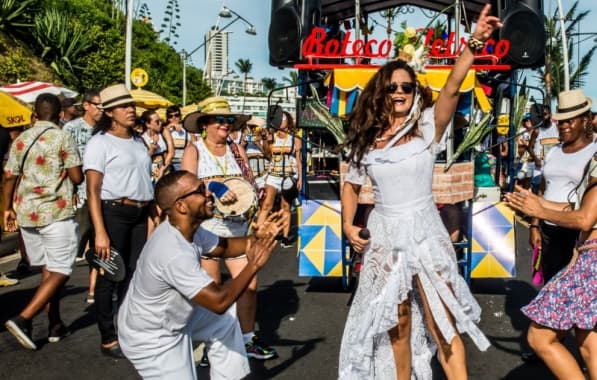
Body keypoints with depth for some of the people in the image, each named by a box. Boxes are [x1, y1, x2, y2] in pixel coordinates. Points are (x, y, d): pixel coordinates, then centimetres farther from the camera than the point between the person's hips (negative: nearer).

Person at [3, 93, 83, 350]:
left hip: (27, 212, 6)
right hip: (57, 212, -6)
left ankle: (55, 325, 19)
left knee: (47, 269, 15)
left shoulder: (20, 140, 9)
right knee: (60, 271, -1)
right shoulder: (62, 138, -7)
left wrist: (8, 208, 21)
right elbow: (77, 177, -9)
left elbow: (9, 178, 10)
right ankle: (23, 319, -12)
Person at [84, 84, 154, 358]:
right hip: (113, 213, -6)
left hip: (140, 214, 6)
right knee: (109, 276, 3)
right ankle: (108, 338, 15)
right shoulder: (100, 142, -6)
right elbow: (93, 190, -13)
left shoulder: (138, 141, 15)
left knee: (134, 273, 11)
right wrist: (100, 232, -21)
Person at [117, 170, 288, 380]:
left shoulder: (186, 229, -7)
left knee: (226, 319, 16)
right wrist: (253, 265, -24)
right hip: (151, 340, -9)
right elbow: (219, 302, -32)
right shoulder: (174, 253, -35)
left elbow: (223, 247, 7)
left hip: (174, 317, 9)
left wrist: (258, 236, -9)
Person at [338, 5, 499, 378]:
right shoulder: (367, 140, 3)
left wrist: (474, 44, -36)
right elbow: (351, 185, 14)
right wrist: (348, 225, 0)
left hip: (425, 233, -2)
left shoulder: (427, 126, -5)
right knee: (397, 324, 16)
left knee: (444, 324, 1)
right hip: (384, 235, 3)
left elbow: (452, 89, -22)